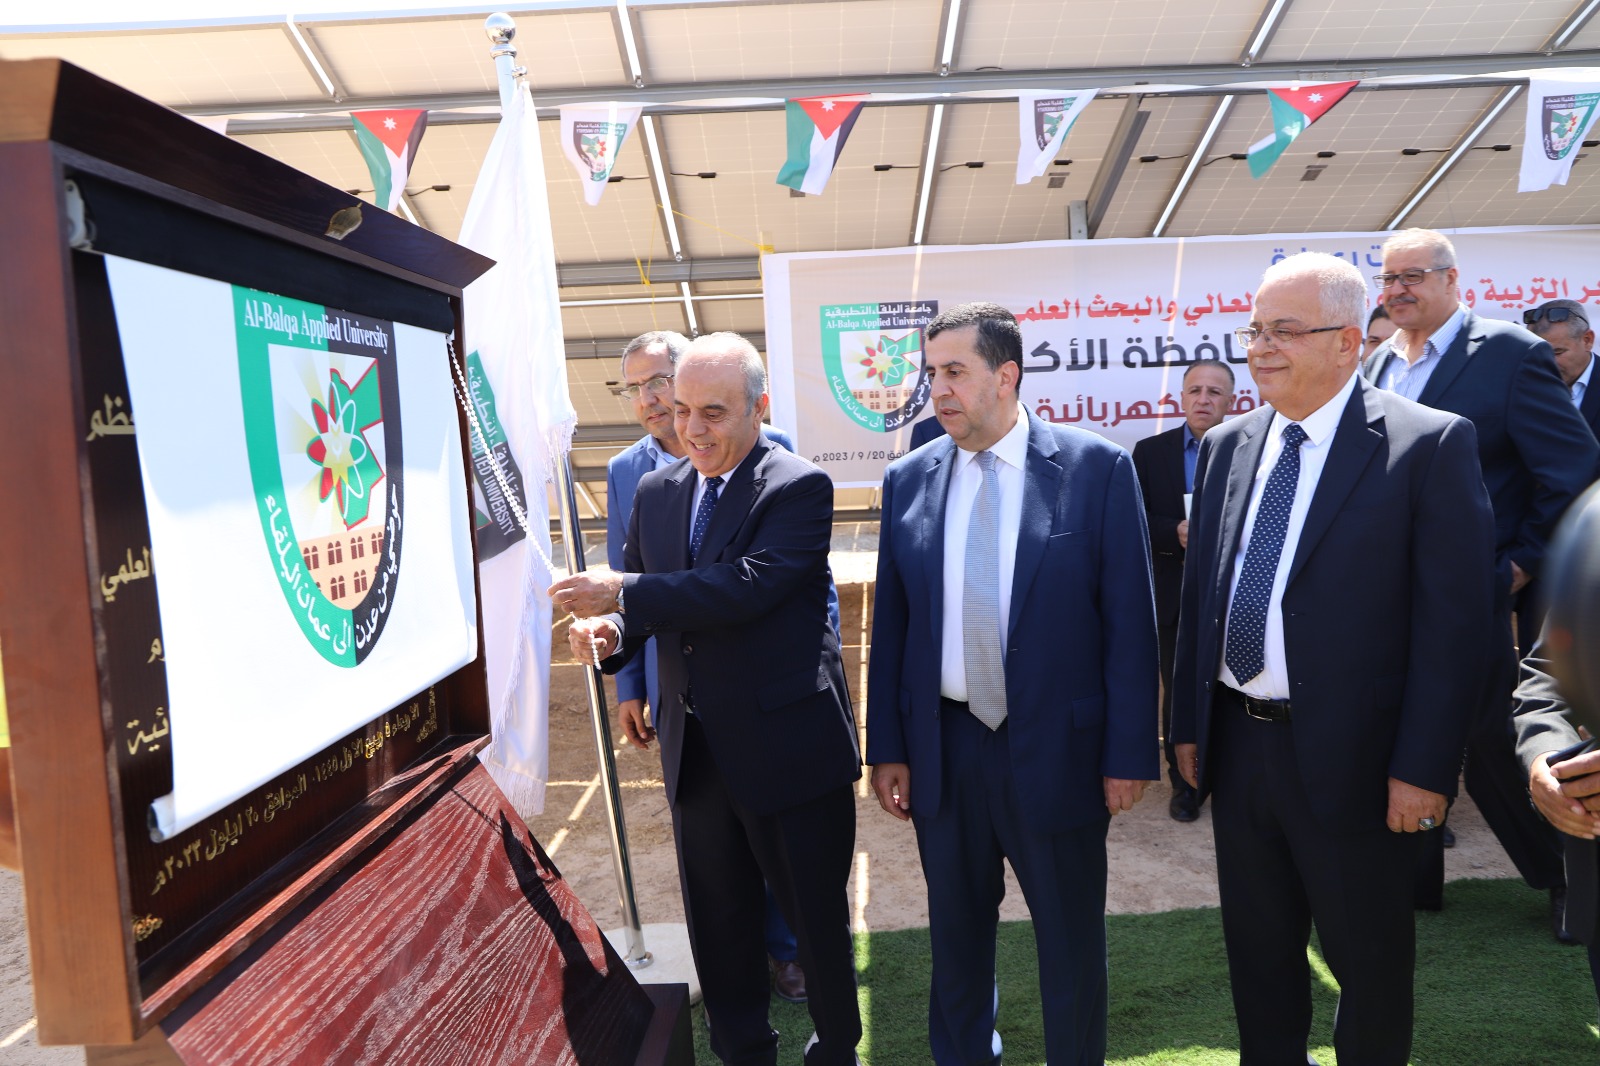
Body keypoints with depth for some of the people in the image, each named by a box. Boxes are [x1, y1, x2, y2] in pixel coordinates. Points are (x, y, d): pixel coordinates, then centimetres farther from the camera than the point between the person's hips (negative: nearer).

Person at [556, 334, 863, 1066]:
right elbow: (638, 592, 11)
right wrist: (611, 627, -12)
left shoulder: (799, 488, -12)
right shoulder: (655, 491, 7)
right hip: (694, 751, 6)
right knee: (719, 922, 20)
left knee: (815, 916, 13)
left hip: (788, 749, -5)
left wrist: (623, 594, -26)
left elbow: (748, 585, -26)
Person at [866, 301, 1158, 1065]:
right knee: (956, 929, 21)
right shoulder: (909, 478, 1)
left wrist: (1129, 752, -8)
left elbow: (1129, 621, -7)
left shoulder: (1097, 469, -8)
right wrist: (887, 747, 3)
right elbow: (891, 623, 3)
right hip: (942, 748, 3)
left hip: (1057, 748, -2)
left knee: (1071, 940, 16)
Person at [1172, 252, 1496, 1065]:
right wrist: (1188, 722, 8)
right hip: (1236, 744, 5)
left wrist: (1423, 767, -14)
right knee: (1256, 947, 21)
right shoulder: (1227, 445, 5)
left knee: (1369, 959, 17)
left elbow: (1453, 622, -13)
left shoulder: (1430, 444, -11)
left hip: (1350, 756, -4)